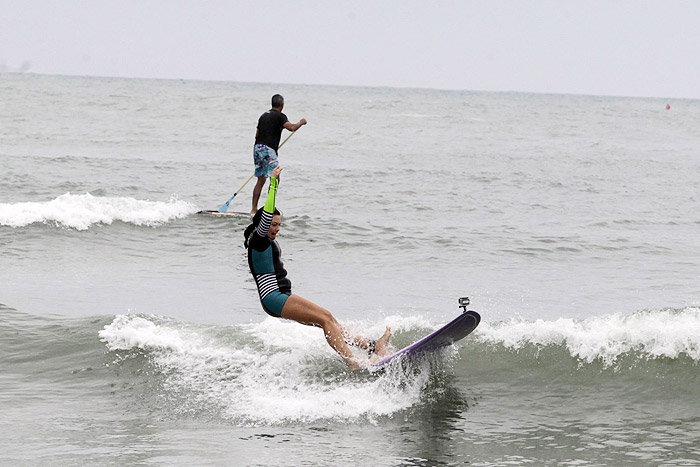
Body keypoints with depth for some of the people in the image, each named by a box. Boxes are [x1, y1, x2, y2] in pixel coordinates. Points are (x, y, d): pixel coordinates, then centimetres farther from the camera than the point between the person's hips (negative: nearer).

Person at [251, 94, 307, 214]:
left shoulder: (264, 115, 18)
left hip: (257, 148, 8)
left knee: (261, 180, 13)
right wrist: (301, 122, -1)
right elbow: (291, 127, -20)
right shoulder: (279, 116, -6)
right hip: (268, 150, -8)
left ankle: (254, 209, 11)